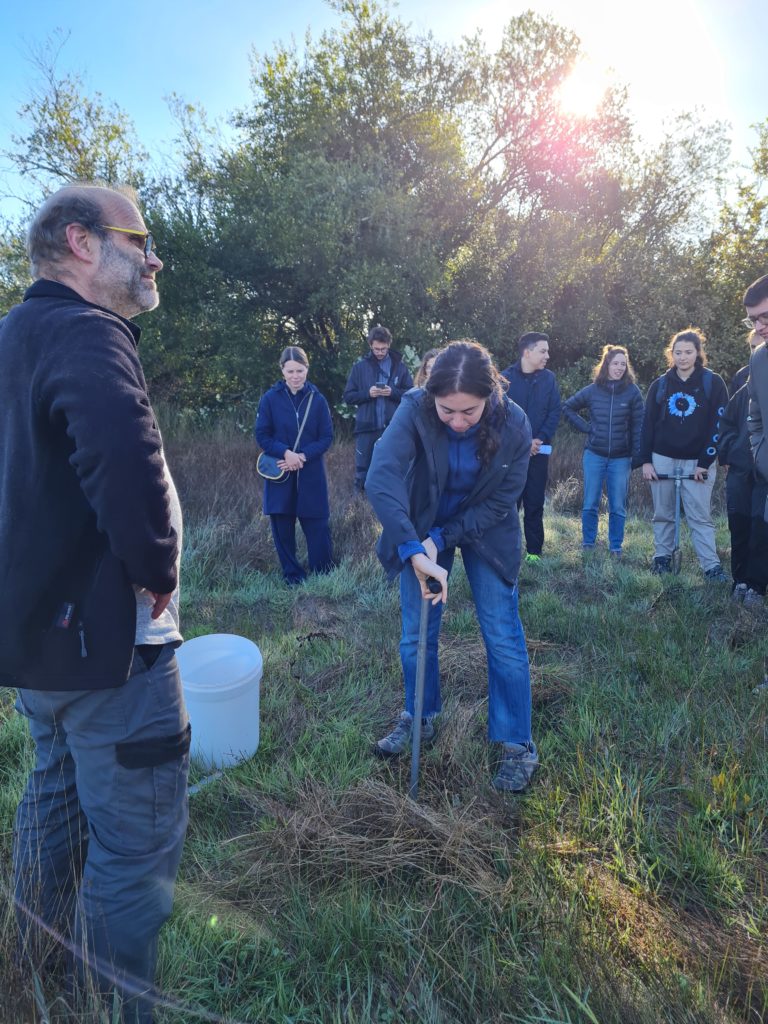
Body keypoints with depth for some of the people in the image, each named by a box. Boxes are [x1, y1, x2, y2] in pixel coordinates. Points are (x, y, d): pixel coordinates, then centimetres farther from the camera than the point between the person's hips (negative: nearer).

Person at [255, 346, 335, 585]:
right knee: (282, 526, 6)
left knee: (318, 525, 3)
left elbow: (326, 437, -2)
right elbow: (262, 435, -3)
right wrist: (285, 452, -18)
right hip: (279, 472, 0)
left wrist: (303, 456, -16)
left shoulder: (317, 399, -3)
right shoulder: (270, 398, -4)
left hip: (311, 473, 0)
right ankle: (292, 574, 23)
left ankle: (324, 574, 21)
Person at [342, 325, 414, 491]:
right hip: (367, 427, 0)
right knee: (363, 469, 6)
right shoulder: (360, 367, 4)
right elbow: (348, 396, 4)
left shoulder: (400, 366, 3)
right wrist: (367, 393, -12)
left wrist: (393, 392, -13)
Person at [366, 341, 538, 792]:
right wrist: (414, 551, -51)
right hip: (421, 531, 1)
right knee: (416, 635, 9)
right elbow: (382, 477, -41)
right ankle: (419, 718, 35)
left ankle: (518, 745, 19)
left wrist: (440, 540, -25)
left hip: (486, 532, 0)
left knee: (503, 639, 0)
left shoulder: (513, 424, -25)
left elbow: (501, 503, -17)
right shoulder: (415, 410, -28)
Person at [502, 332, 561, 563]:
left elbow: (555, 412, 2)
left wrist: (540, 439, -11)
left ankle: (534, 550, 12)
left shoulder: (549, 378, 5)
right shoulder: (506, 377, -2)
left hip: (539, 450, 2)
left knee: (535, 502, 5)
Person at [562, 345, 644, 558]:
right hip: (594, 455, 1)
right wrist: (585, 427, 3)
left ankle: (616, 547, 17)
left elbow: (638, 426, -2)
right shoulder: (592, 390, 2)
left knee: (618, 507, 6)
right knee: (590, 504, 6)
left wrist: (637, 456, -7)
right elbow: (567, 407, 14)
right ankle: (587, 544, 18)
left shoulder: (632, 392, -1)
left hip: (621, 458, -1)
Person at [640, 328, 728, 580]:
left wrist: (705, 462, -10)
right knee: (663, 514, 8)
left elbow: (719, 424, -5)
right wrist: (646, 460, -2)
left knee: (700, 517, -5)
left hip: (697, 462, -2)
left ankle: (712, 566, -1)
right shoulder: (660, 385, 6)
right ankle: (662, 558, 19)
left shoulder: (713, 383, -1)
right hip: (662, 459, 2)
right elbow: (648, 424, 5)